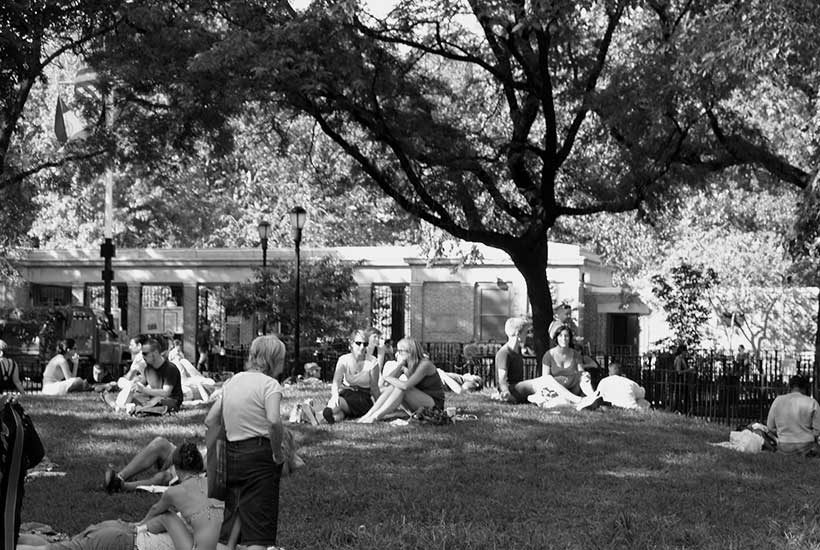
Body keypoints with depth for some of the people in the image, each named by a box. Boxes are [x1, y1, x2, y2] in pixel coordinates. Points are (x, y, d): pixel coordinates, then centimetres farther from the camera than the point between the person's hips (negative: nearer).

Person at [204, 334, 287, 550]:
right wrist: (278, 453, -14)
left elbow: (210, 420, 16)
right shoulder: (269, 384, -8)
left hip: (231, 453, 7)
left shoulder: (233, 381, 14)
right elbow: (274, 421, -26)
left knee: (234, 515, 14)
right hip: (259, 456, -7)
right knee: (260, 523, -6)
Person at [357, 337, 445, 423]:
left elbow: (405, 386, -33)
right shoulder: (405, 365, 2)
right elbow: (382, 384, -10)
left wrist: (387, 378, -17)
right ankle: (369, 414, -22)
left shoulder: (425, 364, -20)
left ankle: (375, 417, -28)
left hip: (434, 404, -7)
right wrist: (399, 365, -18)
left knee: (401, 388, -27)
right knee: (391, 387, -14)